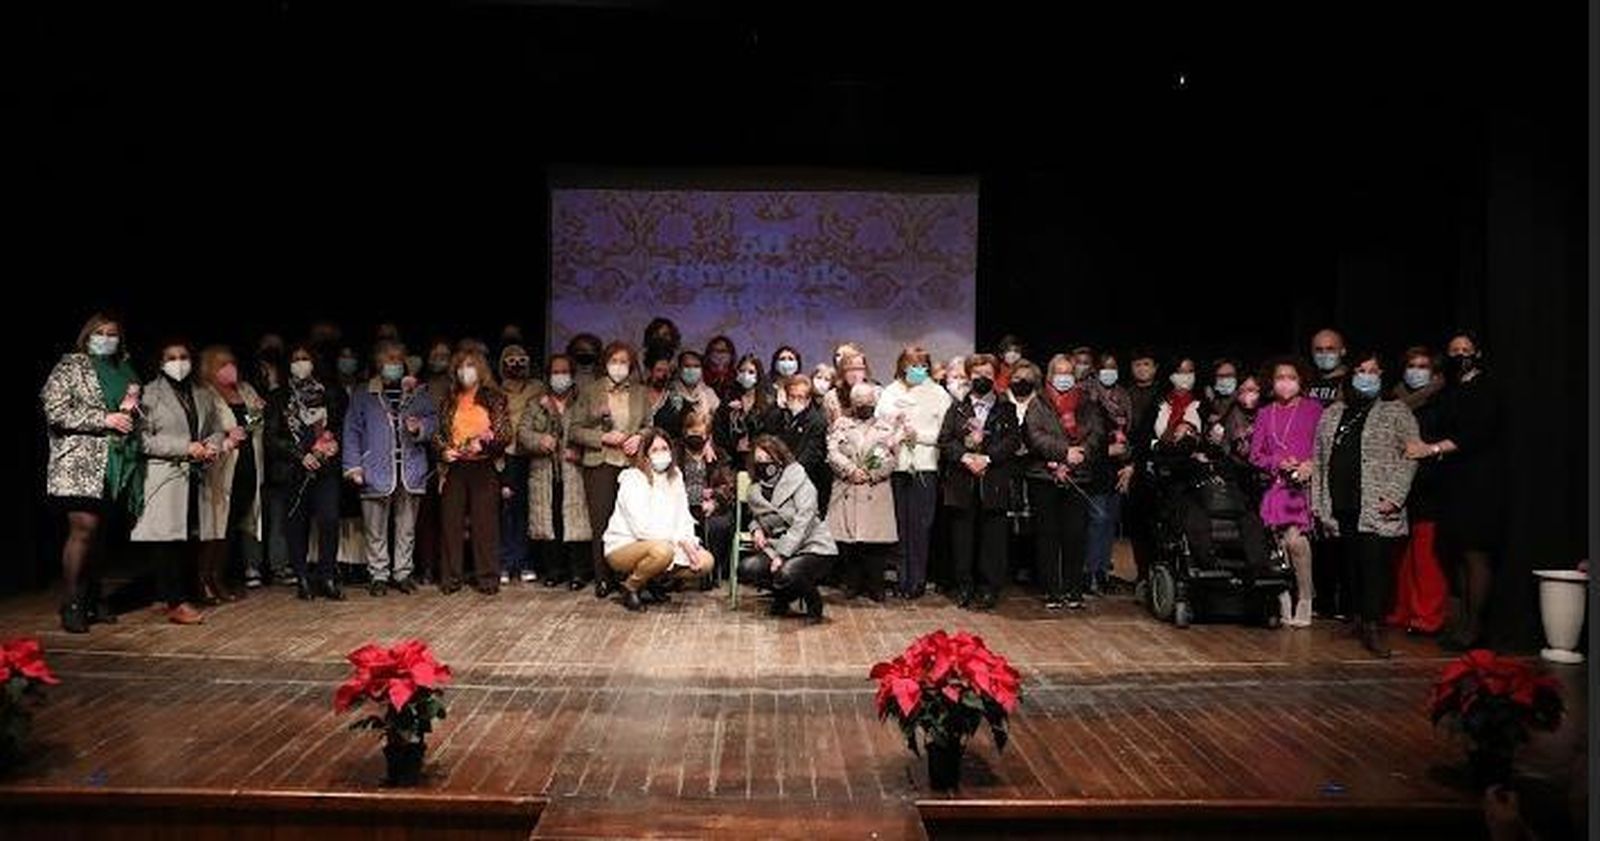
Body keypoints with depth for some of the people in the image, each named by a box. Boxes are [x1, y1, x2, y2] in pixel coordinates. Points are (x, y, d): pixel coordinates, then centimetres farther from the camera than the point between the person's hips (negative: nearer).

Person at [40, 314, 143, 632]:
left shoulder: (123, 370, 18)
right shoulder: (70, 366, 0)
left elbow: (134, 416, 27)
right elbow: (55, 410, -10)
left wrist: (131, 409, 3)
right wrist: (105, 419, -15)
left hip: (116, 465, 6)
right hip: (80, 464, -6)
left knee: (99, 534, 9)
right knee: (83, 531, -10)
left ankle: (91, 601, 16)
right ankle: (71, 606, -3)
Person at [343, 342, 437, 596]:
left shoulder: (419, 393, 12)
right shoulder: (363, 395, 8)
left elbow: (434, 420, 10)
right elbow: (352, 431, 5)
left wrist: (420, 427, -12)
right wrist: (353, 466, -3)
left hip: (411, 471, 1)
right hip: (376, 472, -1)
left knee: (407, 528, 6)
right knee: (375, 530, 2)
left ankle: (403, 573, 16)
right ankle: (378, 575, 11)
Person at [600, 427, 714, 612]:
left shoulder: (675, 477, 9)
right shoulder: (632, 480, -14)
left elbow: (684, 519, 6)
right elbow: (642, 528, -22)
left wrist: (690, 542, -14)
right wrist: (680, 541, -24)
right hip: (622, 548, -7)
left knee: (705, 561, -12)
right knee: (662, 550, -38)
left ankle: (654, 578, 11)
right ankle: (630, 587, -9)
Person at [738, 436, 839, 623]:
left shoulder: (800, 482, -9)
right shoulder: (756, 490, 10)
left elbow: (803, 521, -18)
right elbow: (754, 517, 28)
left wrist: (782, 555, -24)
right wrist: (756, 529, 2)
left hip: (813, 549, -6)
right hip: (776, 549, 6)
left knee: (786, 573, -35)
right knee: (746, 569, -19)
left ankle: (813, 601, 0)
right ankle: (783, 596, 10)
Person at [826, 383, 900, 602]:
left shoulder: (886, 428, 15)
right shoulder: (840, 424, 15)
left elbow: (891, 459, 4)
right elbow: (833, 453, 1)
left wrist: (870, 474, -9)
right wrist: (851, 471, -11)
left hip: (876, 491, 0)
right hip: (846, 491, 0)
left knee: (876, 541, -4)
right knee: (846, 541, -2)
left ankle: (875, 586, 6)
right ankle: (852, 584, 10)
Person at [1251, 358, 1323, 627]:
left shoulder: (1313, 409, 6)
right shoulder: (1265, 415, 15)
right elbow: (1255, 455, 13)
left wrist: (1310, 465, -13)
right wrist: (1278, 463, -5)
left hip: (1305, 483, -3)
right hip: (1276, 485, 3)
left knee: (1295, 540, -18)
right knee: (1279, 545, -1)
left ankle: (1305, 599, -4)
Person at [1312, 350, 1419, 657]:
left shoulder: (1396, 412, 7)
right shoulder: (1331, 415, 19)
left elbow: (1410, 456, -1)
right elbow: (1319, 461, 18)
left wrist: (1395, 496, -12)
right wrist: (1318, 502, 10)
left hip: (1377, 508, -4)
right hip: (1341, 506, 4)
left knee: (1375, 566, -10)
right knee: (1352, 566, 7)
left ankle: (1373, 628, -7)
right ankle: (1359, 618, 17)